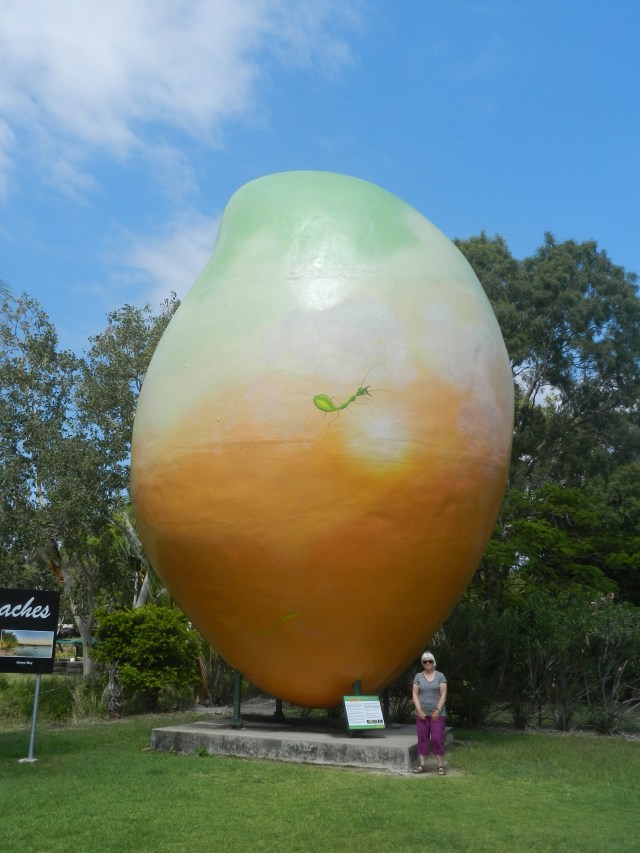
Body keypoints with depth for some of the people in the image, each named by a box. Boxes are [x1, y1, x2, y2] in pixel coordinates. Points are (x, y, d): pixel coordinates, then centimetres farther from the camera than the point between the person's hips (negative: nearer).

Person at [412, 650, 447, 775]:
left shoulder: (440, 676, 1)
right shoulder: (418, 676, 6)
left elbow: (443, 694, -3)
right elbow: (415, 694, 2)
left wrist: (438, 710, -11)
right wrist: (419, 711, -8)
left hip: (437, 714, -2)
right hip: (422, 714, 2)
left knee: (437, 738, -6)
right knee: (422, 738, 4)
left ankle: (441, 766, -1)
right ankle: (422, 765, 8)